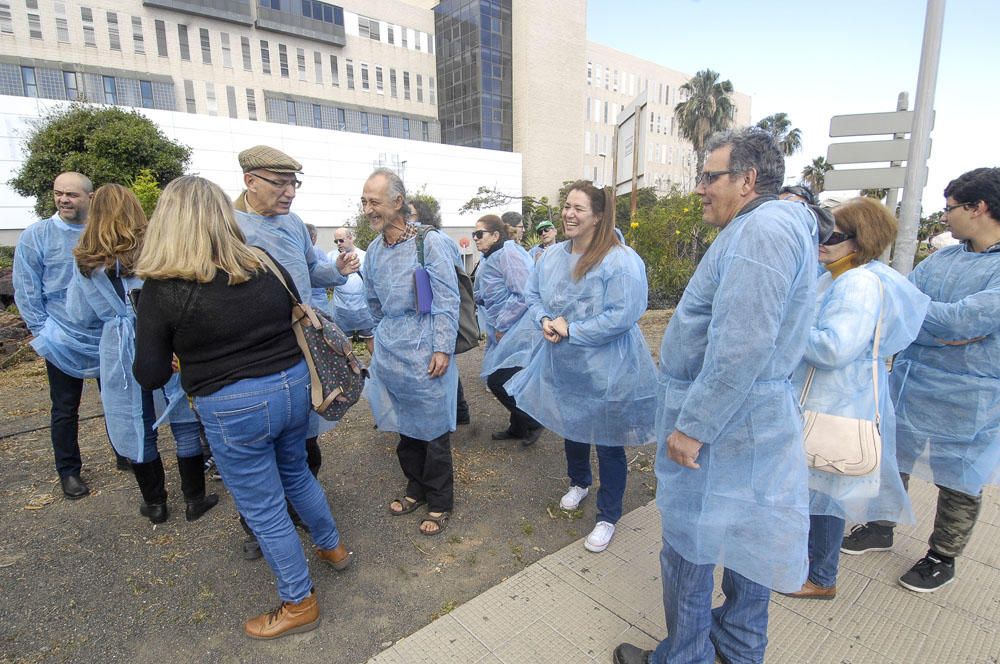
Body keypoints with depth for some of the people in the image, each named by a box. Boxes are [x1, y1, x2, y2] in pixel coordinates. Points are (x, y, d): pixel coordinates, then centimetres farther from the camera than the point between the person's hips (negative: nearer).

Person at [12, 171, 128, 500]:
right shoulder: (35, 235, -5)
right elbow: (26, 291, -3)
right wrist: (44, 332, -9)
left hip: (108, 338, 2)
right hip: (63, 343, -2)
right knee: (65, 411, 10)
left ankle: (124, 454, 31)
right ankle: (68, 472, 25)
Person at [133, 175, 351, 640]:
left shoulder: (162, 290, -13)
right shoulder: (267, 266, -2)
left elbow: (150, 377, -7)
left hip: (233, 409, -5)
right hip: (293, 387, 5)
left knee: (265, 512, 14)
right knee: (296, 474, 30)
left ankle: (299, 604, 33)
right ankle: (333, 547, 51)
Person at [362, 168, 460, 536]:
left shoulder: (430, 243, -11)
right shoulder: (374, 250, 8)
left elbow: (447, 301, -13)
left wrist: (442, 348, -16)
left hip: (425, 352, -6)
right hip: (389, 352, 6)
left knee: (432, 429, 5)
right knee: (403, 426, 16)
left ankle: (439, 503, 23)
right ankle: (416, 488, 36)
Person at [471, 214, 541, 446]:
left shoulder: (509, 254, -15)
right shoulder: (490, 258, 15)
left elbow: (523, 294, -23)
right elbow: (482, 295, 25)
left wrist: (502, 325, -18)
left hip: (515, 331, -10)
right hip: (503, 332, 10)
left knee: (498, 381, -8)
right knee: (498, 380, 14)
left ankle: (532, 422, 11)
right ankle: (518, 427, 30)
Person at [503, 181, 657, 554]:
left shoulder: (621, 261, -20)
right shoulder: (553, 256, 2)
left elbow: (622, 315, -25)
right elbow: (532, 295, 10)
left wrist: (571, 329, -22)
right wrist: (544, 321, -11)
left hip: (606, 372, -6)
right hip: (562, 366, 7)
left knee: (608, 445, 8)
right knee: (571, 429, 26)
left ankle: (608, 518, 30)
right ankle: (579, 482, 54)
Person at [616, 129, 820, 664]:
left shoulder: (762, 229, -20)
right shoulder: (773, 227, 14)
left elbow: (742, 347, -28)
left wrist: (693, 426, -22)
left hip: (722, 420, -11)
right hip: (751, 419, 11)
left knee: (689, 545, 6)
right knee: (744, 536, 22)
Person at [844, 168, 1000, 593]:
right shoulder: (941, 259, 4)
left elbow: (965, 320, -26)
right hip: (909, 381, 6)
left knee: (958, 481, 13)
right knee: (892, 460, 17)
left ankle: (943, 558, 32)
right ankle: (881, 529, 37)